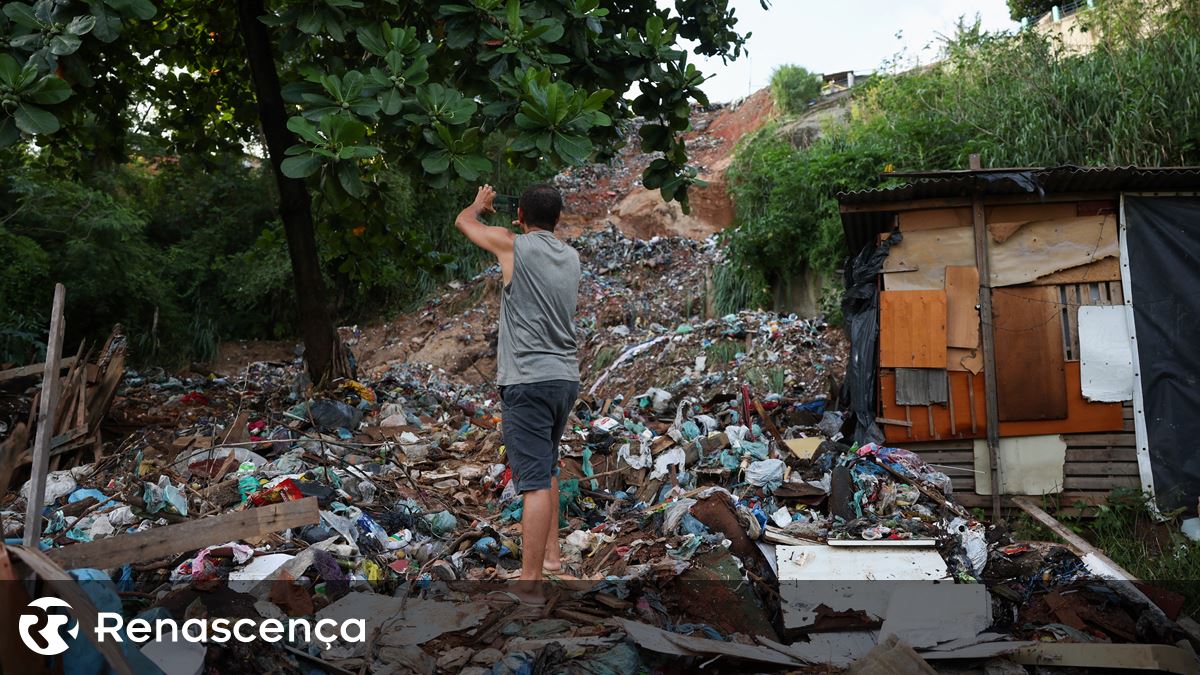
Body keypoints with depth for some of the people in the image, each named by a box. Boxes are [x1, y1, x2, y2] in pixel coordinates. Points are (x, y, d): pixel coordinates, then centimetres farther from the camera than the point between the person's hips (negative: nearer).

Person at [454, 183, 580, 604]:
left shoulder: (513, 245, -5)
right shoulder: (571, 257, 11)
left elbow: (464, 222, 12)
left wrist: (480, 202, 34)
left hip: (528, 380, -7)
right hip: (566, 377, 7)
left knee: (535, 481, -10)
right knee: (546, 469, 23)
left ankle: (530, 583, -8)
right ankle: (551, 553, 30)